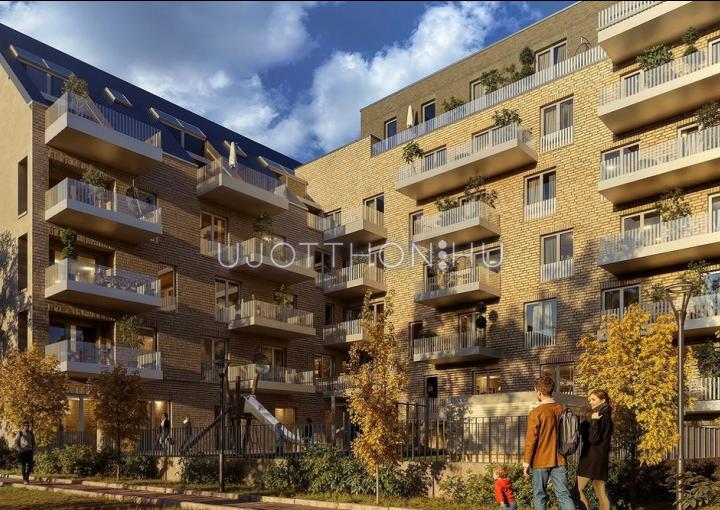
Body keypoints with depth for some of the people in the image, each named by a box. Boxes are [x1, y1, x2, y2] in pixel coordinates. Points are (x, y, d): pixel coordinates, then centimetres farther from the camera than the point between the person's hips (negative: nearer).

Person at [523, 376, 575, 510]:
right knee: (564, 495, 5)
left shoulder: (536, 412, -14)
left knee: (540, 496, 8)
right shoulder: (561, 408, 2)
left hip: (540, 462, -4)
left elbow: (531, 440, -14)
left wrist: (526, 462, -6)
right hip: (559, 460, 4)